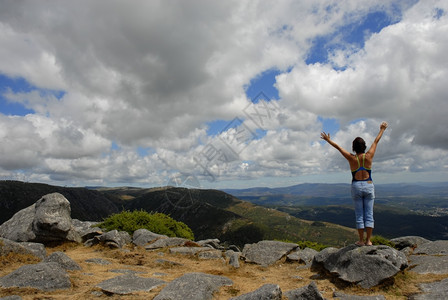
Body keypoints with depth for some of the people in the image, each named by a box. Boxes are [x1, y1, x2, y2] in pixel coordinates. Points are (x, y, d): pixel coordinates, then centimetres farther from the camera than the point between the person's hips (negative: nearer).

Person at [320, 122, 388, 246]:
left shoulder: (351, 158, -8)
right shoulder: (369, 156, -6)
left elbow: (338, 147, 2)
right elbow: (376, 141, 8)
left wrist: (328, 140, 15)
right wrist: (382, 129, 22)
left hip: (356, 187, -1)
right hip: (369, 186, 1)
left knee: (359, 215, 6)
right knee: (369, 214, 5)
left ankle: (361, 240, 9)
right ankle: (368, 240, 7)